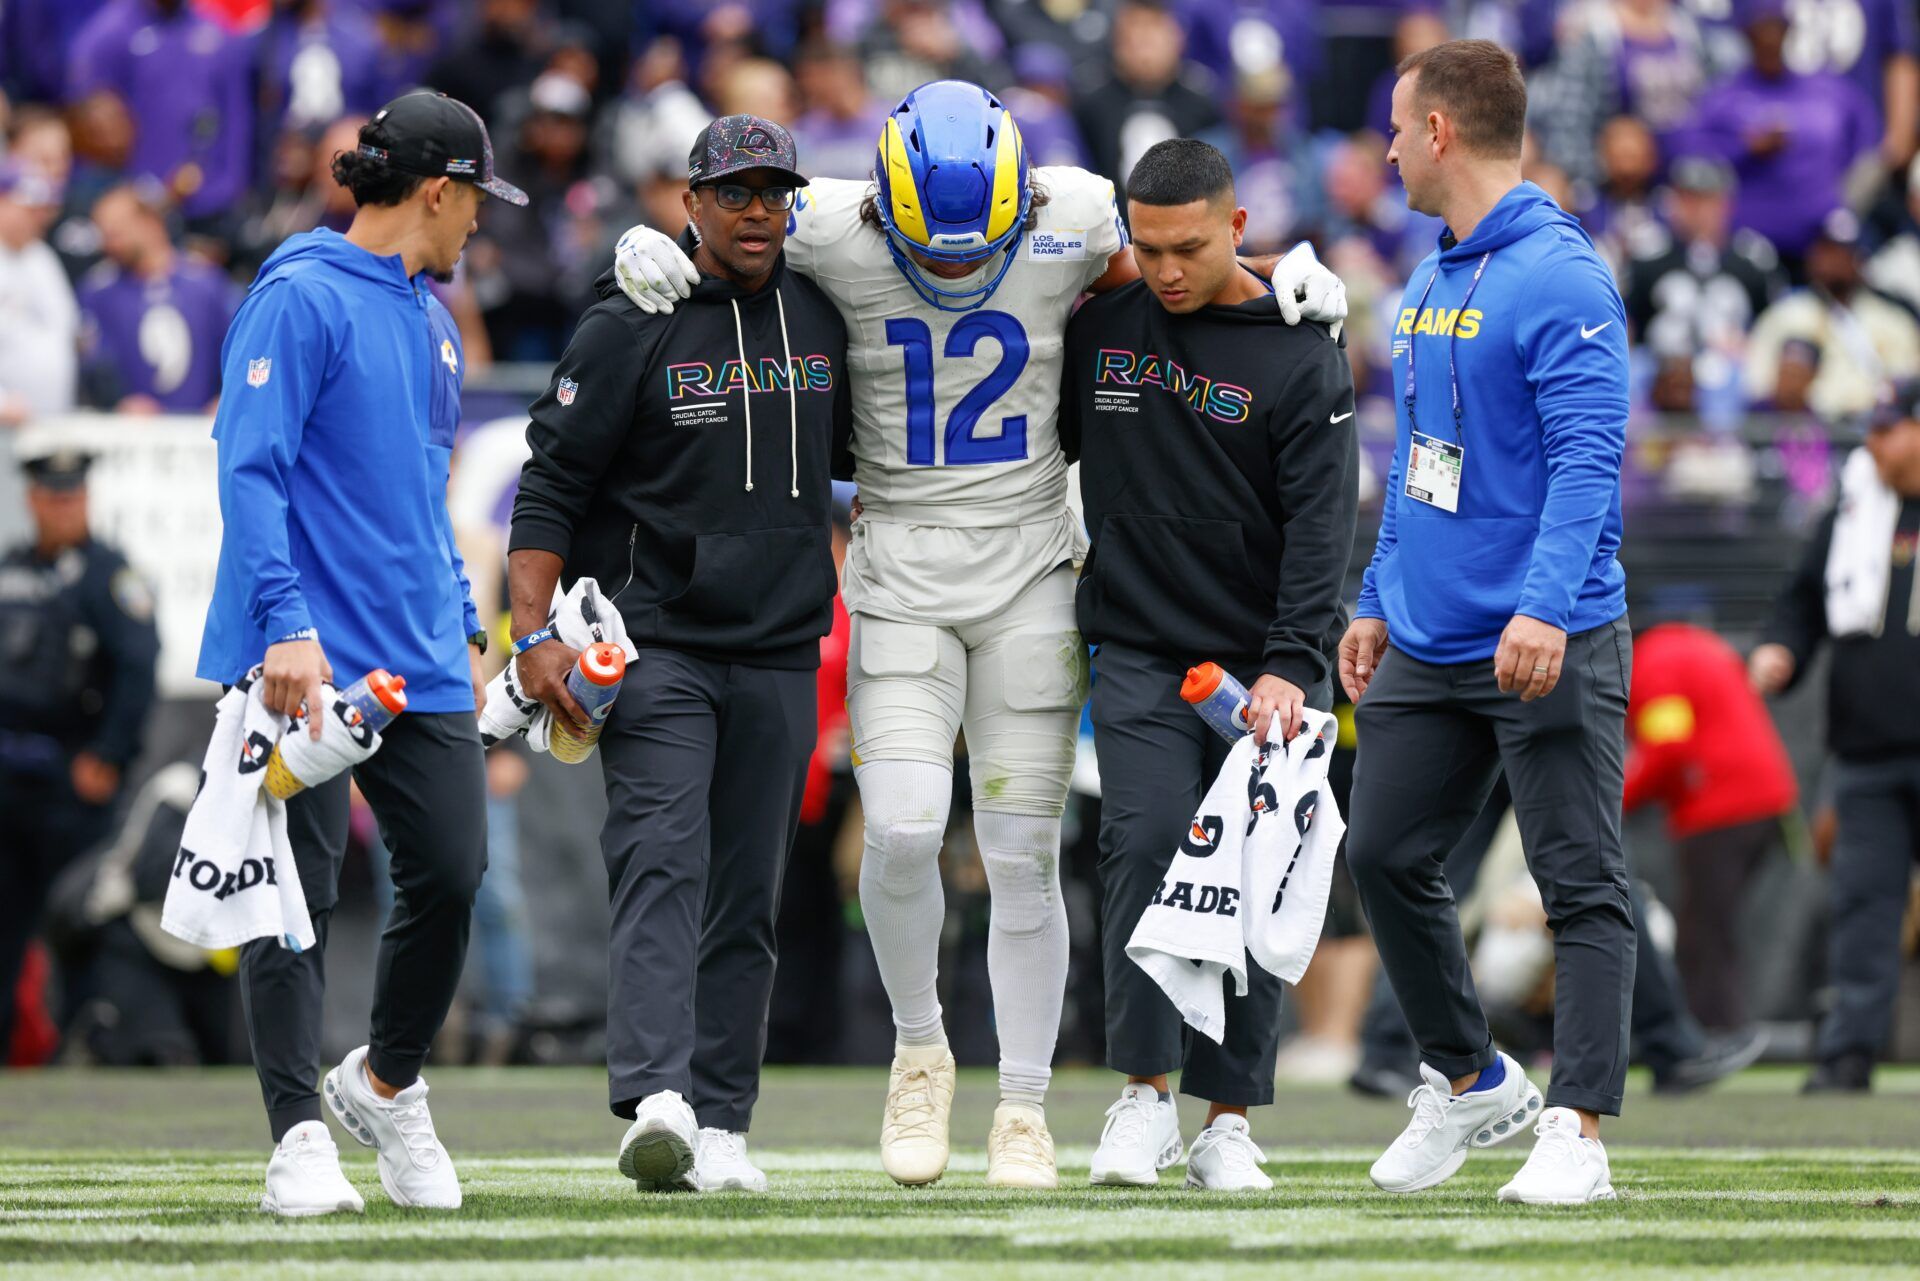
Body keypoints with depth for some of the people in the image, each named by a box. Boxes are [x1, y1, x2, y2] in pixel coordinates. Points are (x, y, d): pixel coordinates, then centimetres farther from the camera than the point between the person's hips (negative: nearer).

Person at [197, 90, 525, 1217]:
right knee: (299, 891, -6)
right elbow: (252, 469, -15)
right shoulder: (303, 299, -8)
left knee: (453, 870, 1)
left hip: (420, 661, 8)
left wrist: (462, 626, 22)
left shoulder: (432, 317, 19)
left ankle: (386, 1085, 23)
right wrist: (285, 624, -23)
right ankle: (301, 1137, -4)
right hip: (309, 658, -8)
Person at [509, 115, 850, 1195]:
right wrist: (535, 631, -13)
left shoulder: (823, 320, 10)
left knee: (747, 900, 5)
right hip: (655, 647, -5)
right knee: (663, 869, -18)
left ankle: (721, 1125, 9)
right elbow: (553, 483, -5)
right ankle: (657, 1101, -31)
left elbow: (855, 450, 26)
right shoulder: (631, 327, -5)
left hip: (781, 656, 5)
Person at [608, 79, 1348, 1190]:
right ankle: (920, 1051, 11)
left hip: (1030, 571, 1)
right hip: (901, 575, 0)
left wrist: (1286, 277, -3)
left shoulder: (1074, 225, -10)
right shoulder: (836, 238, -12)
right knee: (904, 829, -16)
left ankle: (1026, 1111, 13)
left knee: (1022, 855, 1)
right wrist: (646, 251, -15)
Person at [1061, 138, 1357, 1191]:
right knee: (1146, 847, -15)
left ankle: (1226, 1121, 4)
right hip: (1140, 656, 2)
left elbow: (1320, 522, -9)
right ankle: (1144, 1093, -8)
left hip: (1264, 661, -2)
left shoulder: (1301, 353, -4)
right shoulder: (1098, 332, 6)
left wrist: (1292, 664, -18)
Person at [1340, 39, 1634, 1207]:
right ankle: (1471, 1082, 25)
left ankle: (1577, 1131, -4)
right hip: (1427, 646, 9)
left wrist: (1544, 608, -31)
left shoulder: (1559, 280, -14)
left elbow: (1588, 460, -21)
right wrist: (1378, 604, 21)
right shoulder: (1429, 286, 14)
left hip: (1548, 650, -9)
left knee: (1581, 884, -4)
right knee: (1387, 860, 10)